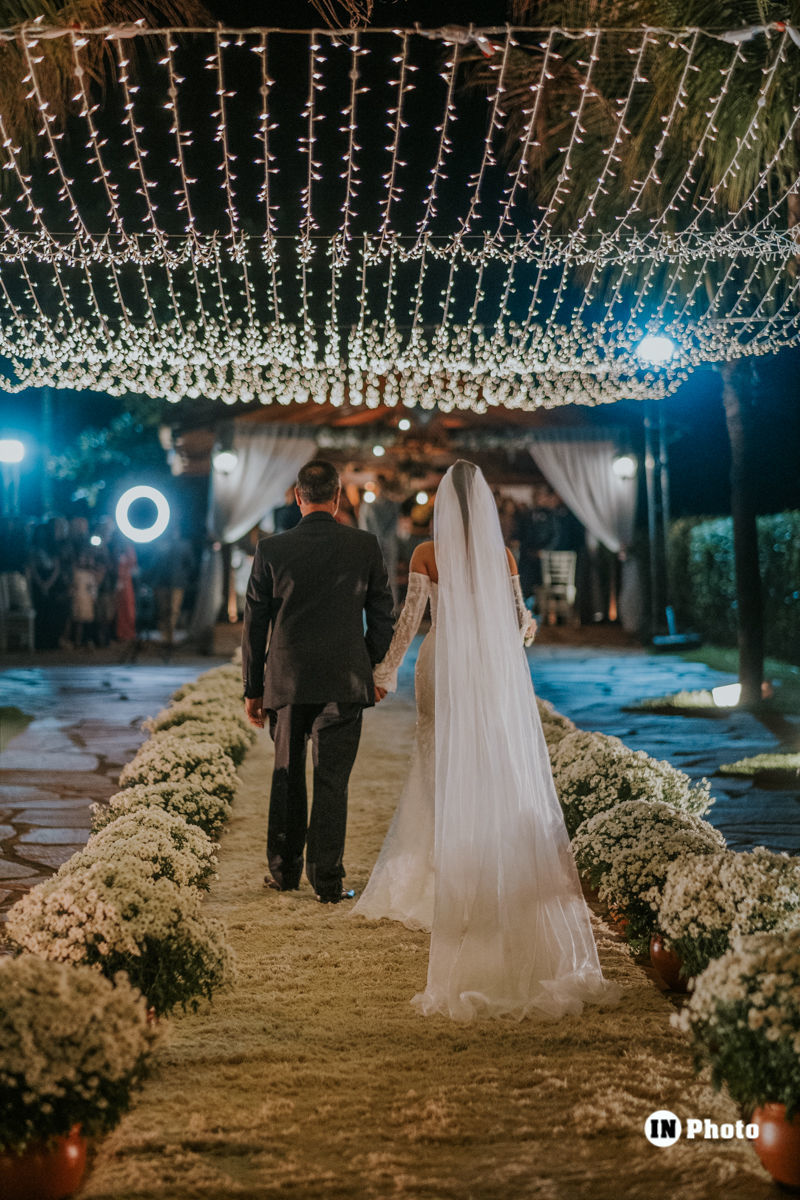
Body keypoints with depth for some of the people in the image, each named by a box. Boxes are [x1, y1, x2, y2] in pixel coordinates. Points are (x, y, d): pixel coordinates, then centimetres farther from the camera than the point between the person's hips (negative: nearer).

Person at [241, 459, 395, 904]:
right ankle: (328, 879, 3)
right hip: (344, 682, -1)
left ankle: (284, 871, 24)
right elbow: (382, 616, 2)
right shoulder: (366, 546, -3)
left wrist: (253, 688, 9)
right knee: (332, 781, 3)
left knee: (287, 777, 15)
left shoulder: (271, 549, -2)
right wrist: (373, 671, 14)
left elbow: (254, 624, 2)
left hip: (286, 681, 1)